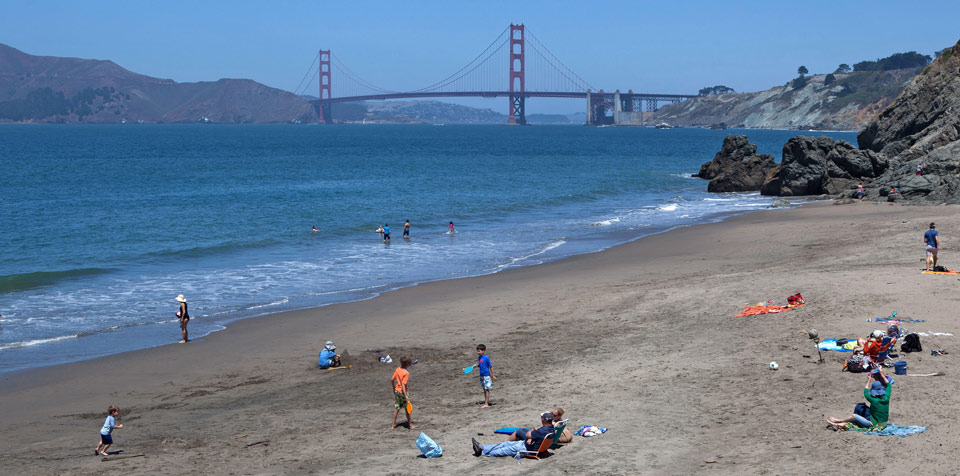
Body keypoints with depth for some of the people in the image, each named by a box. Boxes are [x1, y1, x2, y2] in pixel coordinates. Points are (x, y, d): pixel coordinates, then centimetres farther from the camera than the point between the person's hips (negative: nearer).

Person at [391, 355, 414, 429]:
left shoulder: (397, 369, -2)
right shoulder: (406, 373, -22)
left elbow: (392, 379, 5)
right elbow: (403, 385, -26)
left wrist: (394, 388, 21)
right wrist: (405, 397, -25)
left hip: (396, 391, 6)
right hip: (402, 392, -6)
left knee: (396, 408, 15)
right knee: (407, 408, 9)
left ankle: (394, 424, 21)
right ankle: (410, 425, 19)